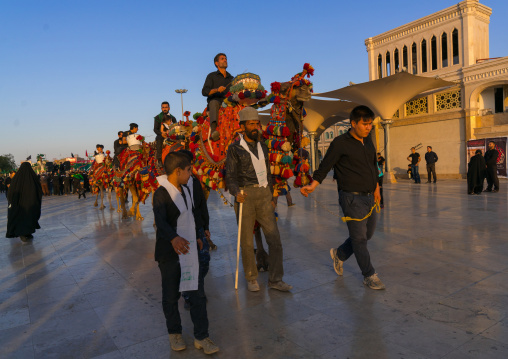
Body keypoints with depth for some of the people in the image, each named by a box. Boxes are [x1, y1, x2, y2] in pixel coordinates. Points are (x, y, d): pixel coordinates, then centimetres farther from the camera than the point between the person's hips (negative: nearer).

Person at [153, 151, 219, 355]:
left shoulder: (185, 191, 8)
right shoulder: (161, 194, -16)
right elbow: (160, 221, -31)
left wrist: (196, 238, 27)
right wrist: (174, 238, -48)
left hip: (189, 250, 6)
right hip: (169, 254, -6)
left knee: (197, 294, 6)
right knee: (171, 296, 11)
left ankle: (201, 337, 19)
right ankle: (174, 334, 32)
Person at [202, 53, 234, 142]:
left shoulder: (231, 78, 29)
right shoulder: (212, 76, 18)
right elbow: (204, 91, 5)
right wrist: (217, 90, -12)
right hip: (214, 100, -3)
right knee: (214, 102, -39)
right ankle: (213, 129, -59)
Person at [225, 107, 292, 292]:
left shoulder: (262, 146, 15)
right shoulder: (235, 149, -1)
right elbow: (230, 177, -5)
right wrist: (236, 192, -24)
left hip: (264, 195, 4)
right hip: (245, 196, -4)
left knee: (274, 238, 1)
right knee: (247, 241, 4)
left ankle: (275, 280, 12)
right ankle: (251, 279, 21)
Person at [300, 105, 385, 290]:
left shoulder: (368, 141, 12)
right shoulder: (340, 143, -10)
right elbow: (325, 166, -9)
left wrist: (376, 188, 20)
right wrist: (313, 185, -20)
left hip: (369, 197, 8)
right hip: (352, 198, -8)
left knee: (368, 234, 16)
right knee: (359, 237, -1)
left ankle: (339, 254, 36)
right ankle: (369, 276, 15)